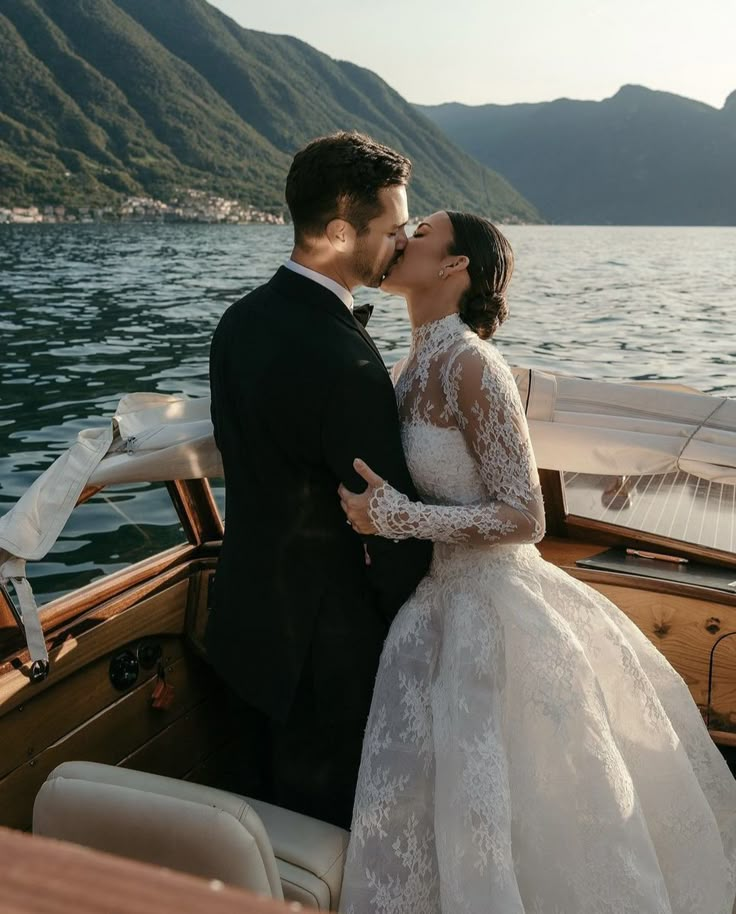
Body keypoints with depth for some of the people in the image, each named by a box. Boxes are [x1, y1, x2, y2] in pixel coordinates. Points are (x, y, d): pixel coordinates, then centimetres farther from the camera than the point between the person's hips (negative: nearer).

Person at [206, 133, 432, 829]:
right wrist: (410, 617, -2)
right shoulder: (345, 363, -29)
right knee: (319, 823, 14)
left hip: (244, 608, 8)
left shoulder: (240, 318, -2)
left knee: (255, 793, 26)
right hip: (320, 638, -8)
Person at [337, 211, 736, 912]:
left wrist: (393, 518, -23)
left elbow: (523, 518, -21)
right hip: (441, 597, 8)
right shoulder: (420, 362, 6)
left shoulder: (469, 364, -20)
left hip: (486, 607, -8)